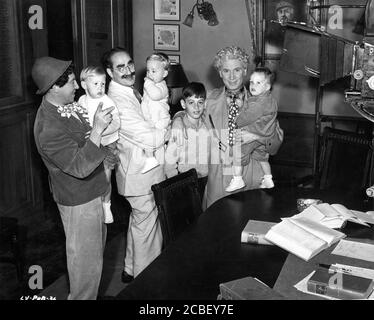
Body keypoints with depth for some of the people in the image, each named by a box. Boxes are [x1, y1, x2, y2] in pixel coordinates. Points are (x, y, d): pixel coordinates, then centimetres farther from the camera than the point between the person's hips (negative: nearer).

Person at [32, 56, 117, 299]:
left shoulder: (66, 105, 0)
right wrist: (97, 129, -36)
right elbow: (80, 166, -34)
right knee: (86, 260, 6)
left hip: (91, 192, 10)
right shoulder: (49, 128, -30)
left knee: (96, 247, 27)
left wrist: (103, 152, 3)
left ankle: (89, 294, 47)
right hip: (78, 200, -10)